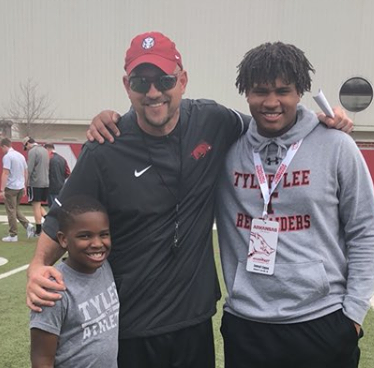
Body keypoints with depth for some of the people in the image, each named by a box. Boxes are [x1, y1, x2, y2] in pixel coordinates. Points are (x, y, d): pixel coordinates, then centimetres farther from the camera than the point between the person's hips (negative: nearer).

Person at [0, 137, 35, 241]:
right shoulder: (21, 155, 11)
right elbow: (26, 172, 15)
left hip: (11, 187, -7)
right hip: (20, 187, 8)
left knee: (11, 211, 1)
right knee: (16, 209, 20)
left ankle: (13, 235, 7)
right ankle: (27, 225, 3)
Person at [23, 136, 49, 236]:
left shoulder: (32, 151, -10)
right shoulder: (44, 150, 14)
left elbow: (29, 169, -15)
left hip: (35, 184, -7)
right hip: (45, 183, 7)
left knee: (36, 206, 0)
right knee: (38, 205, 17)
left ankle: (38, 231, 4)